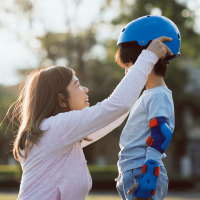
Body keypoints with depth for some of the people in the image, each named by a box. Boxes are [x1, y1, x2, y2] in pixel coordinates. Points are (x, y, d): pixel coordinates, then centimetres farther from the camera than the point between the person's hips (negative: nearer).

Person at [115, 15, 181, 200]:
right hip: (132, 174, 10)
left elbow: (159, 139, -20)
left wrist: (148, 177, -24)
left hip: (143, 174, -10)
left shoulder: (159, 96, -12)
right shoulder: (148, 95, 18)